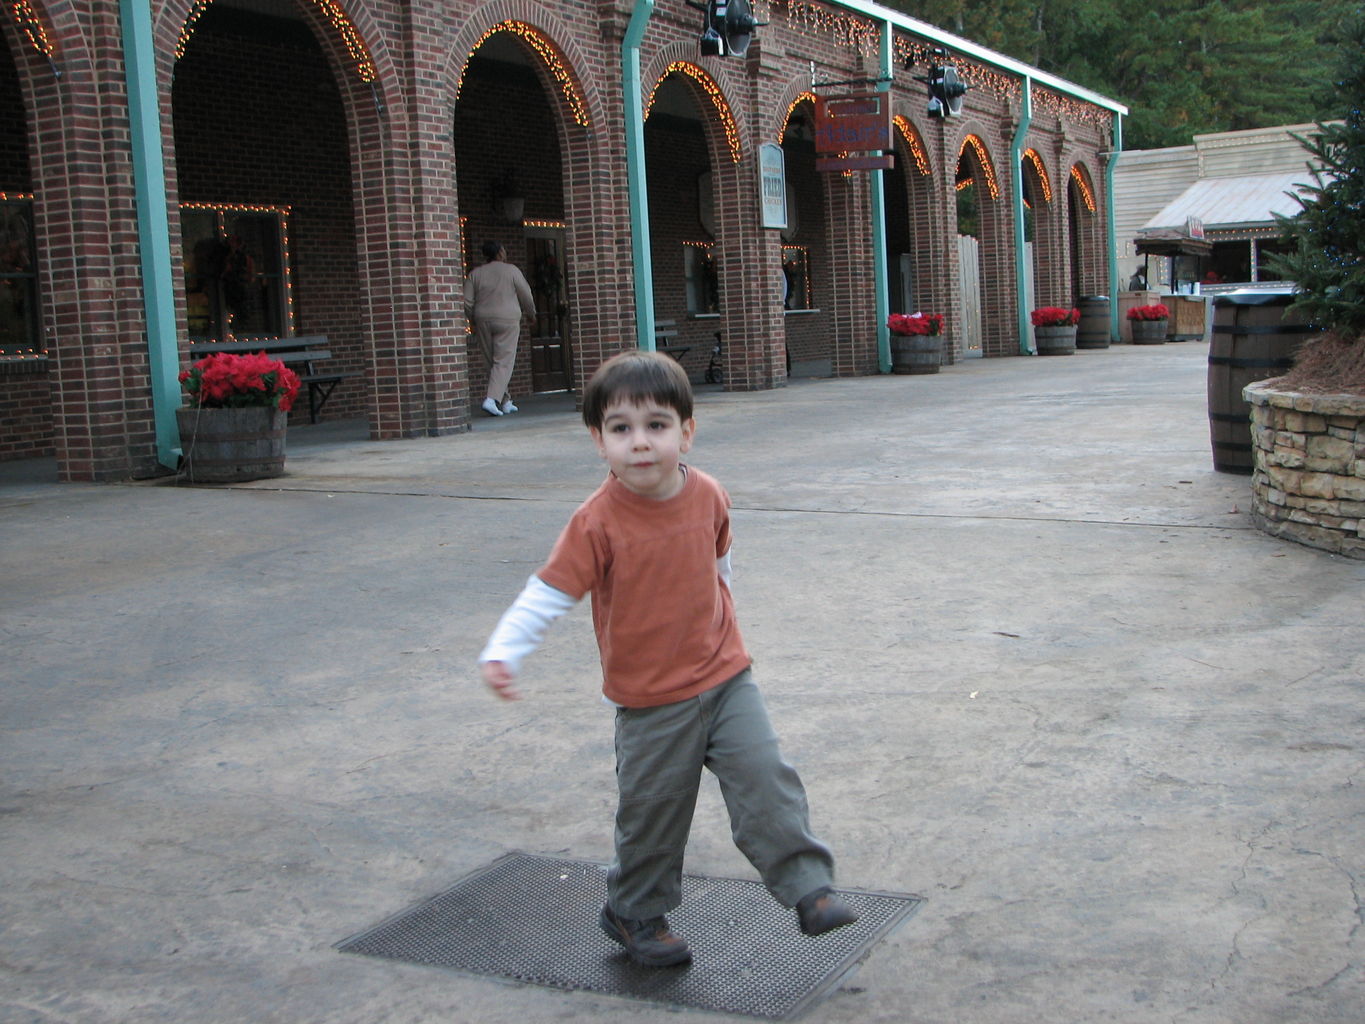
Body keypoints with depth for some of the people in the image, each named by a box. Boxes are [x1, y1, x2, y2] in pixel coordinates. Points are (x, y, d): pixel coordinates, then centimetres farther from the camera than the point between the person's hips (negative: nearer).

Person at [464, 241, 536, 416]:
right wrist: (530, 312, 19)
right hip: (507, 320, -4)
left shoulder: (475, 274, 6)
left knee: (493, 362, 13)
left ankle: (505, 402, 17)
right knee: (504, 362, -5)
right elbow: (526, 297, 0)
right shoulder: (512, 271, -2)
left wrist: (474, 320, 15)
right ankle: (491, 399, -20)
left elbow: (467, 302, 1)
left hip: (483, 321, 4)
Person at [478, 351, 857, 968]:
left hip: (726, 678, 3)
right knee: (652, 808, 9)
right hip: (651, 700, -3)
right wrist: (503, 651, -30)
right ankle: (634, 913, 30)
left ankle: (809, 888, 9)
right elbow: (549, 592, -19)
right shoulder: (598, 523, -18)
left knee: (767, 782, -4)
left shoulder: (708, 497, -4)